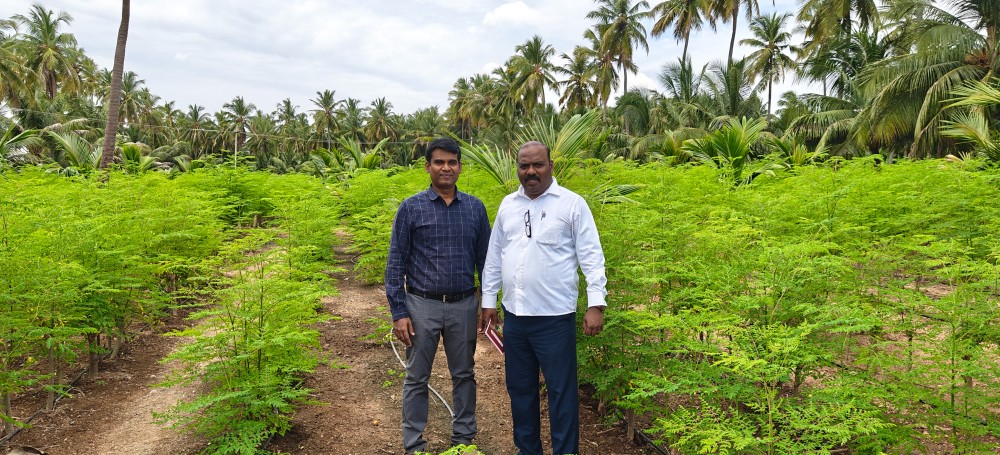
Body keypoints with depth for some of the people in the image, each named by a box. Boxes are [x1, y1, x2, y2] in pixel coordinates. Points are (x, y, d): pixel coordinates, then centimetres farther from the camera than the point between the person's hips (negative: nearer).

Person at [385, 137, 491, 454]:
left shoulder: (475, 208, 3)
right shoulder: (410, 208, -4)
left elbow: (484, 259, 9)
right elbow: (396, 263, -4)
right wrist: (399, 312, -9)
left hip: (464, 306, 2)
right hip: (422, 305, -2)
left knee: (463, 375, 14)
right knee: (417, 379, 8)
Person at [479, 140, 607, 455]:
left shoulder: (572, 204, -5)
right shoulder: (508, 205, 9)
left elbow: (591, 256, -7)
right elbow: (494, 257, 14)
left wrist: (596, 304, -15)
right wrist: (488, 301, 13)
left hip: (555, 316, -5)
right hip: (514, 314, 5)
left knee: (561, 391, 3)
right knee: (519, 388, 16)